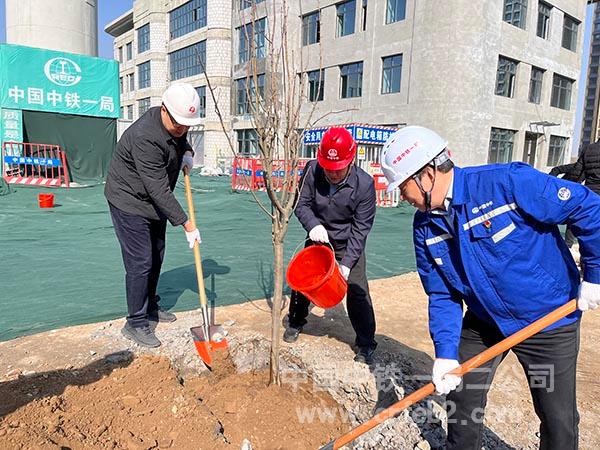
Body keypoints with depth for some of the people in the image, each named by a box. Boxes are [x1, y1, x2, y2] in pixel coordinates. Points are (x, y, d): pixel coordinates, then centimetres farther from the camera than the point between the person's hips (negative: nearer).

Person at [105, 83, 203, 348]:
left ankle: (150, 308, 32)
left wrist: (187, 152, -2)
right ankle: (135, 323, 5)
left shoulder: (177, 124, -5)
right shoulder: (145, 137, -32)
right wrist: (186, 224, -29)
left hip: (154, 203, 9)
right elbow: (159, 190, -32)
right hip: (130, 201, -9)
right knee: (140, 262, -8)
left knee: (156, 257, 15)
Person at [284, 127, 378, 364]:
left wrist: (347, 262, -25)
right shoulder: (312, 170, -19)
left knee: (357, 290, -8)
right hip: (319, 237, 3)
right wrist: (313, 225, -29)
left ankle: (366, 345, 8)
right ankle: (296, 322, 37)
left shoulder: (364, 184, -25)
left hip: (348, 243, -3)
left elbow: (361, 228, -20)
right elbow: (302, 204, -8)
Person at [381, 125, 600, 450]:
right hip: (483, 322, 5)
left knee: (559, 419, 8)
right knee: (462, 399, 13)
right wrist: (445, 353, -12)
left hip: (549, 321, -4)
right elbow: (442, 295, -4)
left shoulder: (508, 182, -27)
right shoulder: (425, 227, -8)